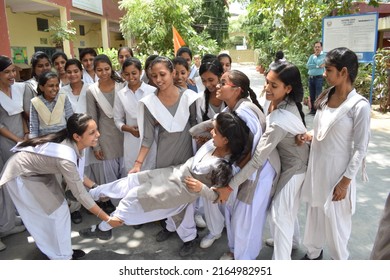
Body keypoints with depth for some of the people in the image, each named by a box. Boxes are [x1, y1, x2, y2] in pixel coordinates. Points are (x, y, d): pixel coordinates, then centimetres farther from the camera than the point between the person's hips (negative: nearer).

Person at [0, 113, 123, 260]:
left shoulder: (72, 144, -14)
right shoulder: (66, 157, -37)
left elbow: (76, 173, 4)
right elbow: (80, 194, -29)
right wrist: (107, 219, -23)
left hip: (39, 170, 7)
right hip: (21, 175, -7)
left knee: (59, 208, 9)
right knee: (54, 212, -1)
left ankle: (63, 251, 27)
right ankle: (61, 257, 18)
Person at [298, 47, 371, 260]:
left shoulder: (359, 106, -18)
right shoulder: (326, 97, 2)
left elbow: (360, 149, -15)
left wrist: (345, 182, -14)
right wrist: (309, 136, -7)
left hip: (337, 171, -6)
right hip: (316, 167, 6)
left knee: (335, 220, 11)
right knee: (315, 213, 20)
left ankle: (339, 259, 37)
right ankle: (313, 253, 42)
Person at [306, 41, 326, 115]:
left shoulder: (323, 55, -1)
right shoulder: (311, 56, 13)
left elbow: (319, 62, -17)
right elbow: (308, 65, -1)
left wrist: (315, 56, -4)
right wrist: (317, 66, -11)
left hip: (319, 78, -5)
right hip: (311, 77, 5)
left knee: (318, 95, -7)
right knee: (312, 95, 11)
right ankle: (312, 110, 20)